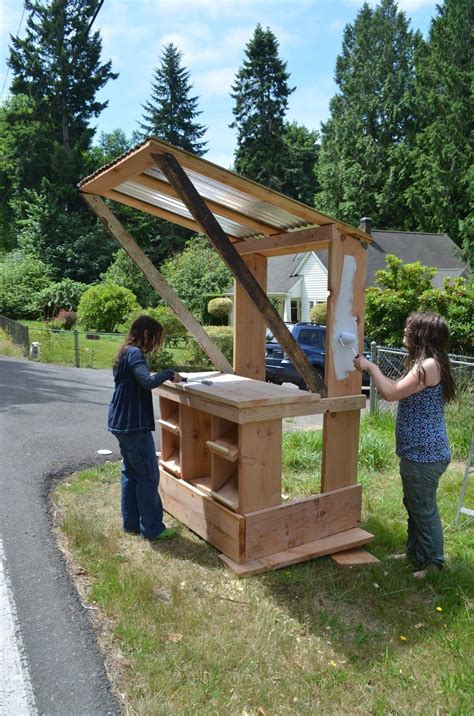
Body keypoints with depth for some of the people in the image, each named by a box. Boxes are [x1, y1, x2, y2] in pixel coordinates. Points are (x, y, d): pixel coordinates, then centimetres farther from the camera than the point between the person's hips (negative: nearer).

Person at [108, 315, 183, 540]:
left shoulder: (125, 352, 12)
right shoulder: (135, 353, -17)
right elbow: (148, 382, -33)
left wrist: (164, 376, 12)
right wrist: (169, 373, -17)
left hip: (120, 423, 10)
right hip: (134, 425, -10)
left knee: (130, 473, 17)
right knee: (148, 476, 0)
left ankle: (131, 523, 26)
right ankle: (152, 529, 10)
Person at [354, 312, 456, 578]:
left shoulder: (429, 365, -22)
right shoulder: (423, 364, 10)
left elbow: (391, 393, -24)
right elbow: (399, 389, 16)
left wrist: (371, 367, -12)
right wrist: (373, 370, 10)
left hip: (424, 455, -10)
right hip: (417, 452, 10)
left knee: (424, 508, 4)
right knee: (413, 504, 22)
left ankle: (433, 563, 20)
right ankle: (415, 551, 38)